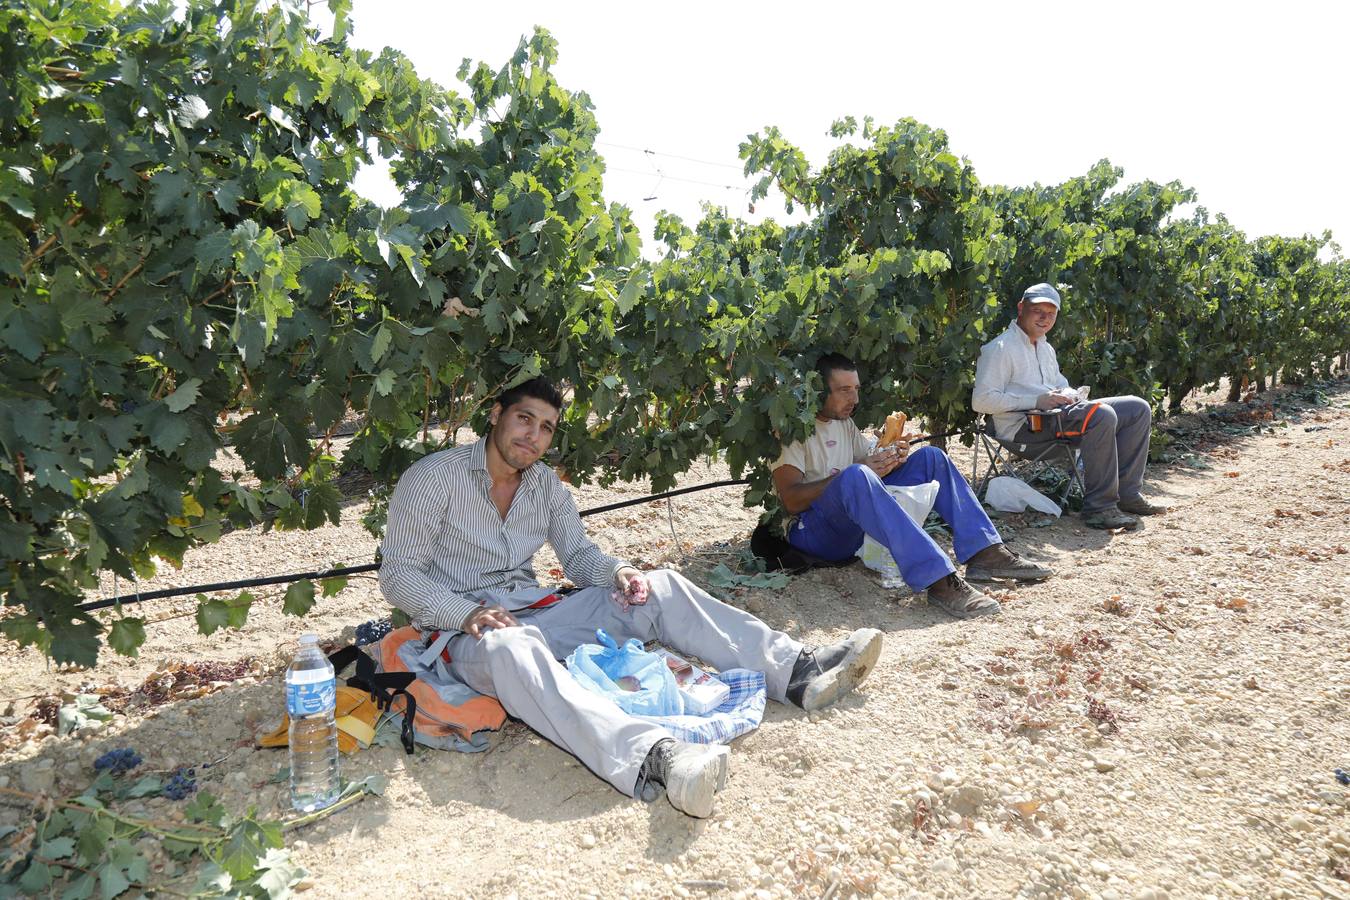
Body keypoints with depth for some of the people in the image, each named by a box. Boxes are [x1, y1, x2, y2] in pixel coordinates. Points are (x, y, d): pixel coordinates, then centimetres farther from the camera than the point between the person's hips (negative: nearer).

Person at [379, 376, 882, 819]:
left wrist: (617, 573, -10)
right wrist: (470, 615, -25)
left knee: (660, 588, -9)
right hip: (466, 631, -6)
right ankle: (651, 756, -64)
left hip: (537, 612, 6)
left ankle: (795, 673, -17)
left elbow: (579, 555, 14)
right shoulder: (435, 477, -7)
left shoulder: (545, 485, 10)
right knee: (510, 647, -43)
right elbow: (398, 576, -9)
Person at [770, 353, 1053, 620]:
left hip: (861, 525, 9)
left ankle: (984, 552, -10)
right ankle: (938, 580, -44)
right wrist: (855, 472, -24)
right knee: (856, 476, -39)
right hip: (813, 530, -8)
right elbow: (792, 501, -19)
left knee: (929, 457, 4)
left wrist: (890, 458, -4)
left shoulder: (844, 421, 18)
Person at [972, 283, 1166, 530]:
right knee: (1101, 415, -32)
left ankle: (1126, 494, 1)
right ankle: (1099, 507, -27)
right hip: (1024, 425, -10)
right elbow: (982, 400, -16)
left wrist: (1070, 394, 4)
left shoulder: (1046, 349, 24)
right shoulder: (1000, 348, -7)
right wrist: (1036, 401, -20)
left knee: (1137, 409, 3)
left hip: (1059, 413, 10)